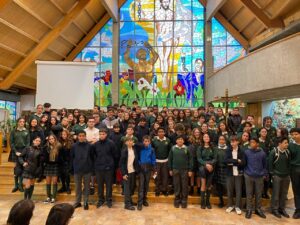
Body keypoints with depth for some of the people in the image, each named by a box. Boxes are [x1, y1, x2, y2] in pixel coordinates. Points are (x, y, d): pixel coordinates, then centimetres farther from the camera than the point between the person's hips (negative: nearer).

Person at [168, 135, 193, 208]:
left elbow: (190, 159, -1)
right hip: (175, 170, 1)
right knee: (176, 185, 8)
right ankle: (177, 200, 20)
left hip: (185, 170, -1)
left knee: (184, 186, 5)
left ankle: (184, 200, 17)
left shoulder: (187, 148, -2)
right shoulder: (173, 148, 1)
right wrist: (170, 169, 4)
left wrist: (190, 170, -4)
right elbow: (170, 159, 6)